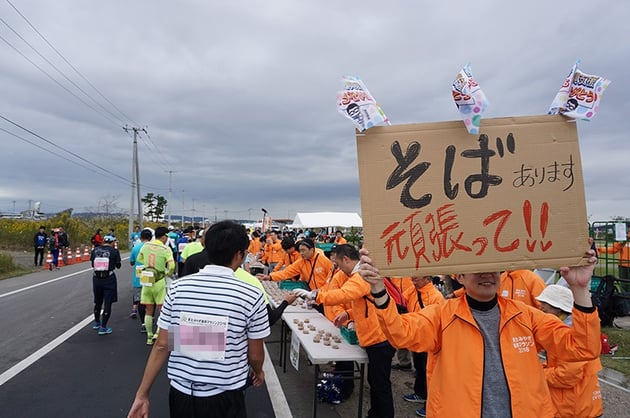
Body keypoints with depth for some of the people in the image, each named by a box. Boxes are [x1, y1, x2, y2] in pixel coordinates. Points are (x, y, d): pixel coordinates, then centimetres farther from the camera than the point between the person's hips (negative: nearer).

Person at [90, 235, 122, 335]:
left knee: (97, 301, 21)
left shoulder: (95, 250, 2)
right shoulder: (114, 251, -8)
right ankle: (103, 327, 2)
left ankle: (96, 323, 40)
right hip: (109, 279, -4)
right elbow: (118, 265, 0)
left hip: (97, 278, 4)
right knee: (107, 303, 3)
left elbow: (92, 264, 9)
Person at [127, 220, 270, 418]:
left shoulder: (178, 288, -8)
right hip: (225, 397, -3)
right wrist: (258, 371, 18)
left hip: (181, 393, 3)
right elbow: (255, 354, -4)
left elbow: (162, 346, -3)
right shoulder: (251, 295, -15)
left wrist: (142, 394, 7)